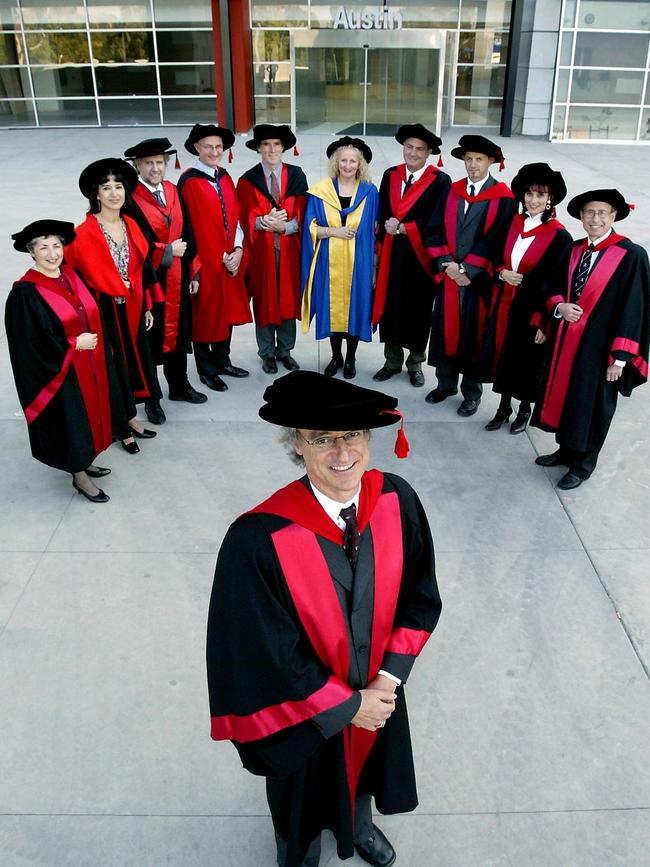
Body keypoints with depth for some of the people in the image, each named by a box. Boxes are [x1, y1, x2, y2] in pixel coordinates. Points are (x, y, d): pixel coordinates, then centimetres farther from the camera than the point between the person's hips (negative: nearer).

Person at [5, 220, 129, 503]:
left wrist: (93, 344, 0)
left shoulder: (72, 276, 3)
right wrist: (74, 344, -17)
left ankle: (84, 462, 38)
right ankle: (79, 477, 23)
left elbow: (92, 318, 12)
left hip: (89, 366, 7)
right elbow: (30, 343, -19)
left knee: (88, 415, 18)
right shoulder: (25, 292, -18)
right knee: (70, 421, 6)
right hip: (59, 373, -7)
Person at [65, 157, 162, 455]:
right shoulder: (84, 234, -16)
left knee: (134, 358, 15)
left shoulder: (130, 226, 4)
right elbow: (79, 273, -15)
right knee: (114, 365, 5)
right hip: (104, 311, -6)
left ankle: (130, 418, 32)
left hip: (132, 309, 6)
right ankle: (122, 428, 20)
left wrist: (147, 306, 10)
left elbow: (143, 268, 10)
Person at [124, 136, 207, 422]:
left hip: (177, 280, 6)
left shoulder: (172, 191, 7)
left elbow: (186, 234, 10)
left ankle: (179, 385, 34)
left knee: (177, 331, 17)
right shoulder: (130, 197, -13)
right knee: (150, 337, 4)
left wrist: (192, 272, 8)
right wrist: (168, 251, -11)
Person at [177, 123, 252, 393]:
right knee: (206, 313, 5)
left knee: (229, 309, 13)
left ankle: (222, 361, 29)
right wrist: (222, 257, -11)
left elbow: (234, 216, 9)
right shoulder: (189, 182, -12)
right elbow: (194, 227, -13)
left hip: (231, 259, 7)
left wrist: (238, 249, -6)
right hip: (205, 260, -6)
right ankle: (206, 370, 18)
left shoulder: (225, 178, 10)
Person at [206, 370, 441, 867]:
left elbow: (421, 597, -7)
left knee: (364, 764, 33)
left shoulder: (397, 500, -20)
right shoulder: (260, 539, -34)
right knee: (307, 794, 27)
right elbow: (270, 657, -23)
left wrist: (387, 683, -13)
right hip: (306, 710, -3)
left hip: (377, 693, 4)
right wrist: (347, 705, -15)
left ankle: (358, 826, 67)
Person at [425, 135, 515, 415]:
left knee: (474, 334, 4)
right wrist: (447, 264, -8)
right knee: (446, 329, 11)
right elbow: (435, 230, 4)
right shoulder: (451, 192, 7)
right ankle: (446, 383, 28)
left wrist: (467, 269, -14)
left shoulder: (503, 198, -5)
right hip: (449, 275, 4)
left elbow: (496, 240, -11)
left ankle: (472, 392, 18)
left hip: (480, 278, -4)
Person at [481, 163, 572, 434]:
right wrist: (502, 272, -8)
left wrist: (544, 322, -17)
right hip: (504, 304, 5)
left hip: (532, 310, -5)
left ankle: (524, 410, 33)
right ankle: (504, 407, 34)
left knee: (526, 361, 10)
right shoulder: (514, 223, 0)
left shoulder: (559, 236, -15)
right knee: (502, 355, 14)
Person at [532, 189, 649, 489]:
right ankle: (566, 450, 38)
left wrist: (619, 358, -16)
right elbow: (553, 288, 14)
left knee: (591, 405, 9)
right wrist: (559, 306, -9)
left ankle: (582, 464, 27)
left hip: (598, 346, -6)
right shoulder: (573, 251, 4)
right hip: (566, 340, 6)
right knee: (564, 395, 17)